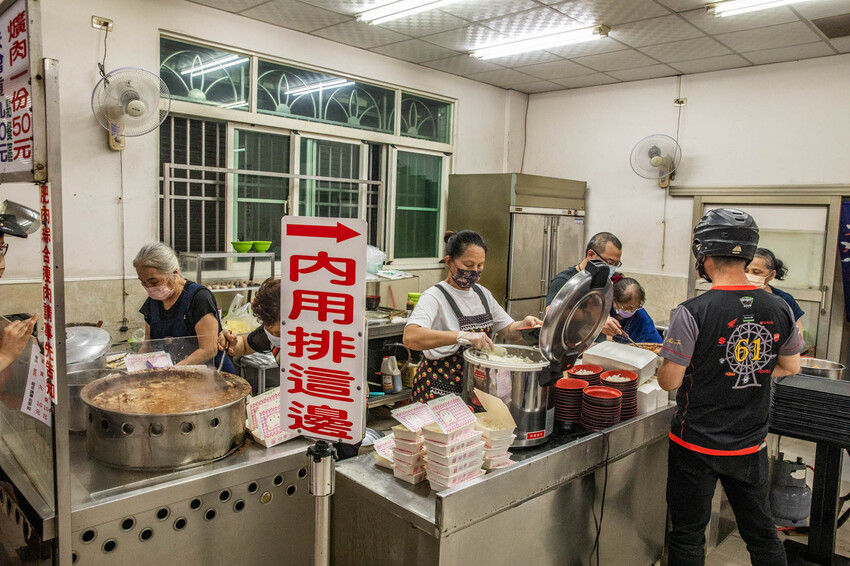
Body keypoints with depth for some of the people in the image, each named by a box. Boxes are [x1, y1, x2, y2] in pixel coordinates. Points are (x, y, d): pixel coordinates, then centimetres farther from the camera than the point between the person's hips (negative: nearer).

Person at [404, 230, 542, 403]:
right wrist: (462, 336, -37)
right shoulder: (434, 296, -13)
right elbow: (410, 337, -31)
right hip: (440, 393, -6)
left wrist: (525, 324, -6)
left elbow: (509, 332, 16)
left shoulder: (482, 293, 10)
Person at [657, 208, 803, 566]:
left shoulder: (692, 312, -21)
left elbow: (669, 382, -16)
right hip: (751, 445, 5)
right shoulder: (779, 310, -5)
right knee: (762, 532, 22)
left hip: (696, 446, -4)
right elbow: (791, 367, 11)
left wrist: (664, 367, 5)